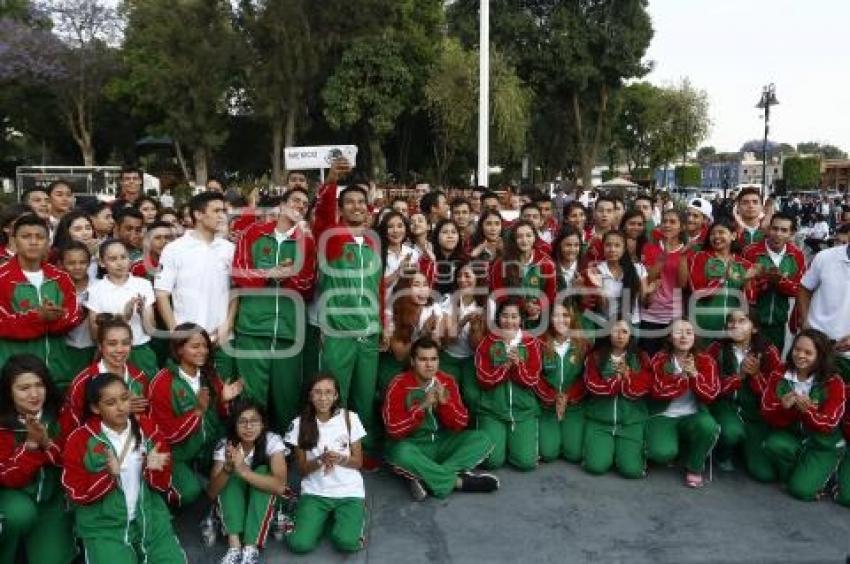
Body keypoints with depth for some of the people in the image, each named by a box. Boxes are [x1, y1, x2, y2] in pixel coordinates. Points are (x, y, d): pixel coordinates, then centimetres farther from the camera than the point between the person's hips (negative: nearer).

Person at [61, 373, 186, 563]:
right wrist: (109, 474, -22)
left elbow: (164, 485, 6)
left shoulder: (147, 429, 2)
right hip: (104, 525, -2)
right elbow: (76, 493, -6)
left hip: (150, 517, 2)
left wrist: (154, 469, -16)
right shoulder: (80, 440, -5)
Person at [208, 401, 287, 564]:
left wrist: (243, 470, -46)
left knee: (262, 470, -29)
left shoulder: (272, 440, -21)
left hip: (263, 500, -1)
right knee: (231, 475, -26)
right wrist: (228, 468, -41)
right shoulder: (224, 445, -16)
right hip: (233, 502, 1)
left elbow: (279, 486, -34)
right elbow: (212, 492, -22)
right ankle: (234, 545, -32)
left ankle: (251, 548, -33)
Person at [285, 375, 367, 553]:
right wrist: (320, 460, -21)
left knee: (346, 543, -23)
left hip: (349, 491, -1)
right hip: (314, 493, 1)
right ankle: (327, 518, 9)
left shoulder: (350, 418, -4)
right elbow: (302, 470, 0)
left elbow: (358, 462, 1)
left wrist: (339, 459, -20)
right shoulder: (300, 424, -4)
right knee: (299, 544, -21)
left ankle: (351, 518, 10)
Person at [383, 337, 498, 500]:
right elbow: (394, 430, -19)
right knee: (400, 451, -38)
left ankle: (428, 480, -26)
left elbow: (461, 424, -3)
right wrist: (422, 406, -28)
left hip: (443, 444, 4)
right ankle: (460, 481, -24)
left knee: (481, 439, -16)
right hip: (413, 447, -4)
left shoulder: (447, 381, 0)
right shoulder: (399, 385, -11)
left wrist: (445, 401, -20)